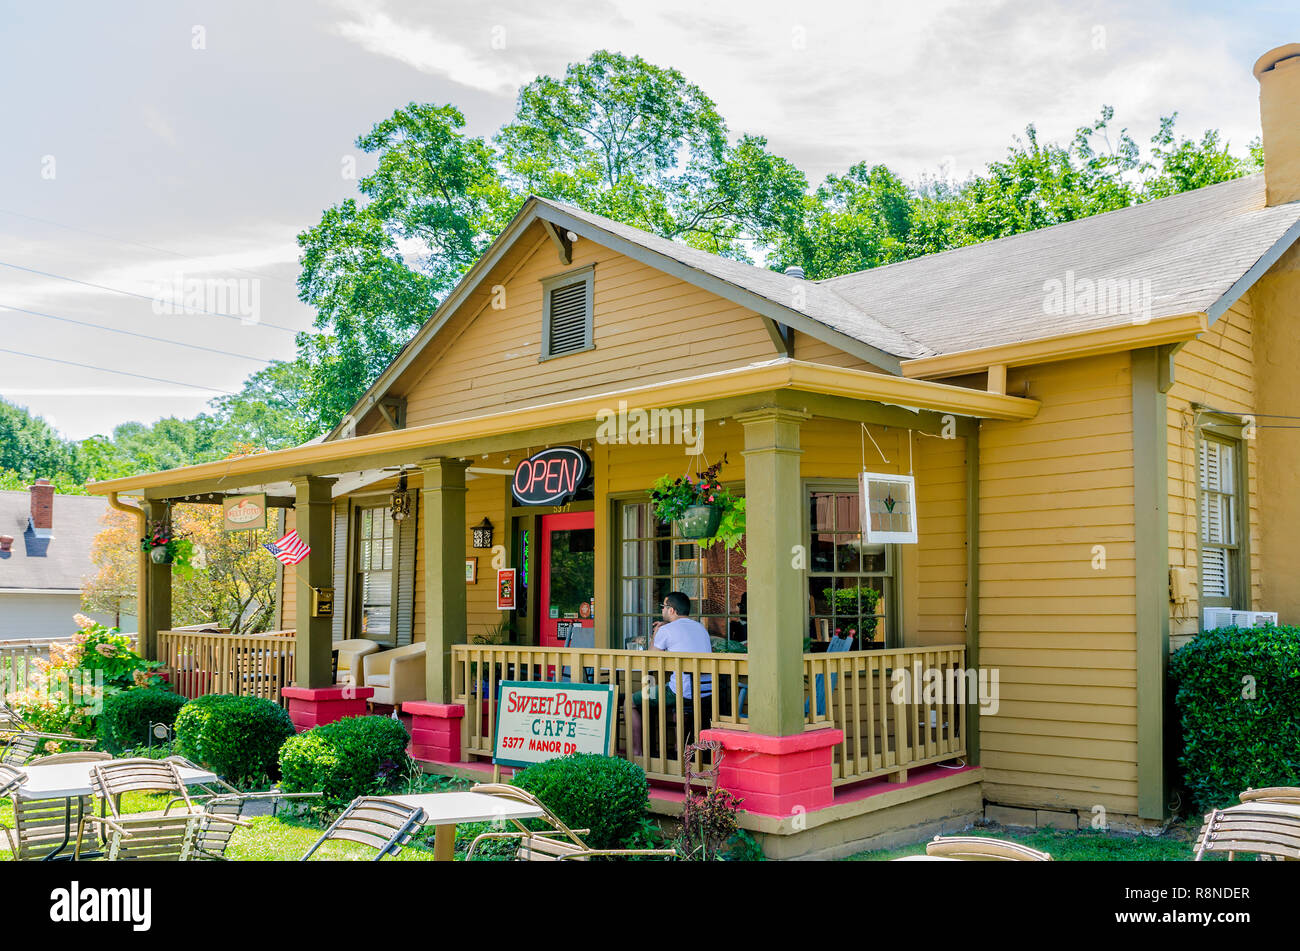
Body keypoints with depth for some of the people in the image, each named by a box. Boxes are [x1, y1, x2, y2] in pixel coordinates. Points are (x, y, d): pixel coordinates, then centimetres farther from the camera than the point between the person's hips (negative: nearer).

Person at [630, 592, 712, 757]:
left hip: (683, 693, -7)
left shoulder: (666, 631, -6)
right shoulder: (701, 628, 15)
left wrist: (655, 634, 19)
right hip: (707, 692, 7)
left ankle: (636, 751, 8)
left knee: (631, 701, 9)